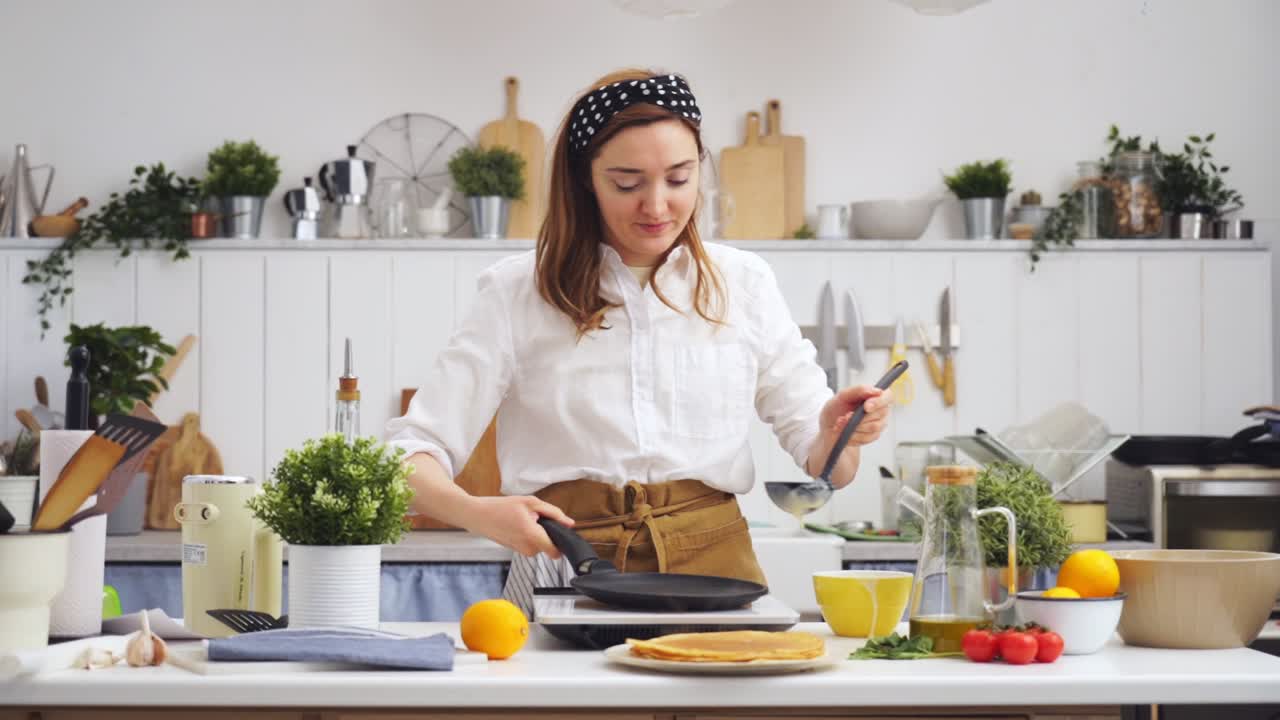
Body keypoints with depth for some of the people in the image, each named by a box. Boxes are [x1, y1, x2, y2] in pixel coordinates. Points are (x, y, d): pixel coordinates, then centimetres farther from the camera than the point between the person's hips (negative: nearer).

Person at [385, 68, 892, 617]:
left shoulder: (742, 284, 13)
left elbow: (824, 465, 17)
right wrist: (478, 514, -20)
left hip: (714, 572, 2)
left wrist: (838, 432, -8)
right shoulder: (518, 292, 6)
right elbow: (413, 454, 2)